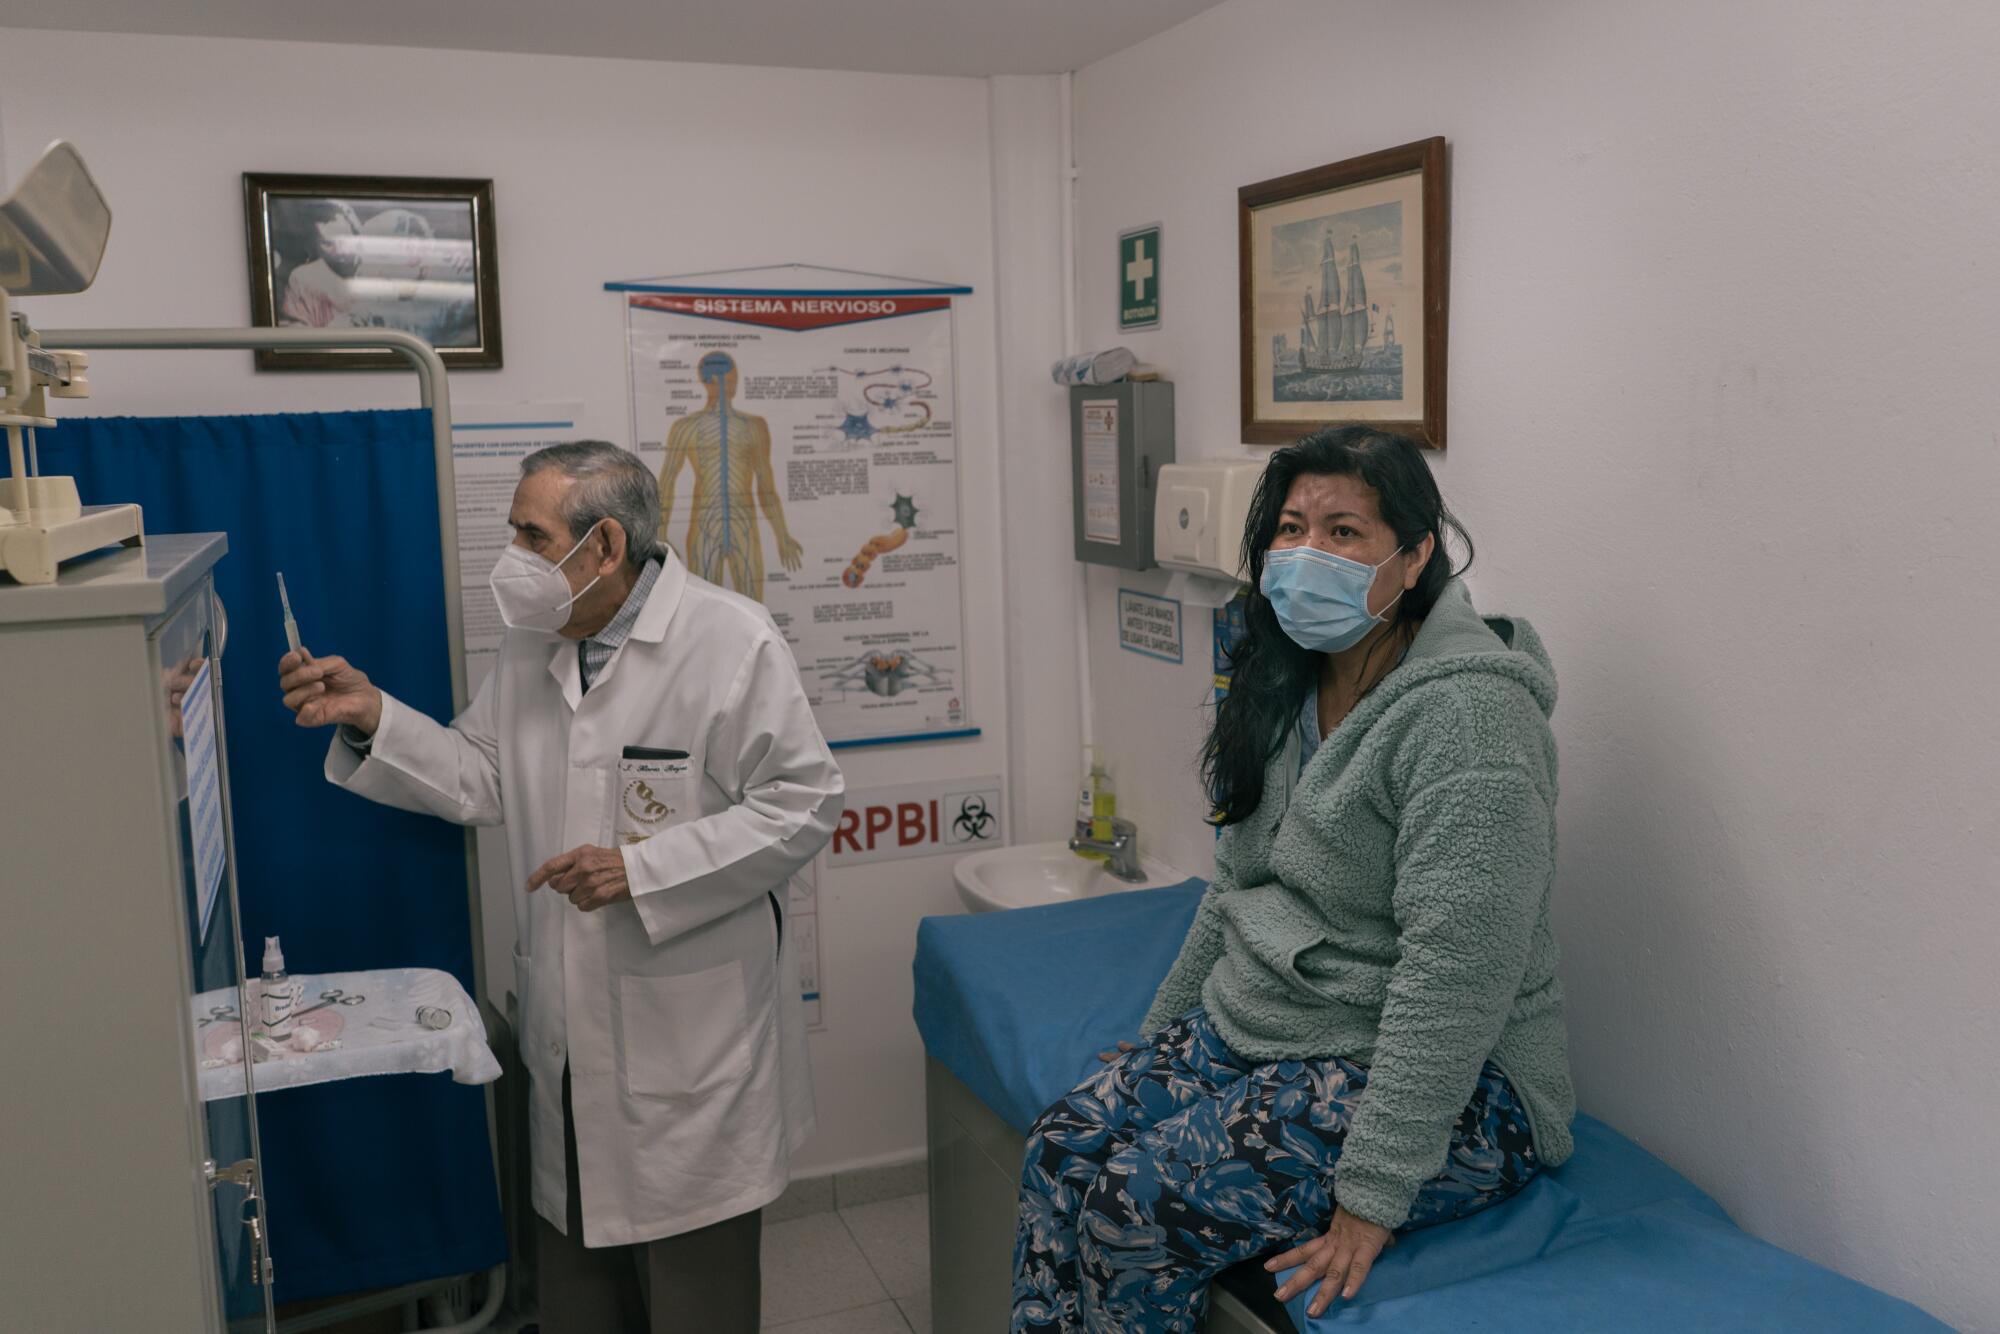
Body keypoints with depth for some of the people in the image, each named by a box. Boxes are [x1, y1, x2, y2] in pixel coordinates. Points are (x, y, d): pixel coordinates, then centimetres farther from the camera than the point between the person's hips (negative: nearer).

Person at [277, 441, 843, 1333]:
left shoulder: (730, 642, -16)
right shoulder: (532, 645, 6)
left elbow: (804, 803, -17)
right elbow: (482, 781, 13)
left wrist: (643, 870, -22)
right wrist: (372, 718, -1)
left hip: (690, 1033, -6)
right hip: (571, 1023, 7)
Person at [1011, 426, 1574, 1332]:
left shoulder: (1467, 714, -21)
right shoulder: (1290, 685, 8)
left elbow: (1455, 970, -26)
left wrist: (1374, 1193, -26)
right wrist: (1164, 1028, 19)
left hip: (1437, 1089, -8)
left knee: (1134, 1208, -20)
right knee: (1061, 1152, -9)